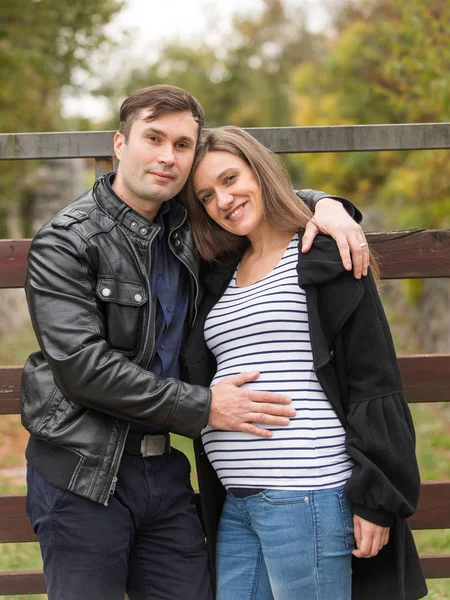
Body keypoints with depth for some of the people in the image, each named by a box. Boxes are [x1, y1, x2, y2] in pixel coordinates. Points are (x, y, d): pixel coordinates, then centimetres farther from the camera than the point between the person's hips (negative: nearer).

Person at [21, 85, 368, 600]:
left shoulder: (183, 227, 10)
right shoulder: (65, 243, -10)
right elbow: (82, 365, -20)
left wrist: (325, 204, 1)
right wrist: (204, 408, -18)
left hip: (163, 468, 6)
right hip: (84, 476, -6)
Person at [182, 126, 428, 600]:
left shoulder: (327, 258, -2)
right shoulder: (221, 276, 17)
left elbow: (374, 384, -7)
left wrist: (375, 499, -12)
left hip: (309, 495, -6)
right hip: (236, 503, 6)